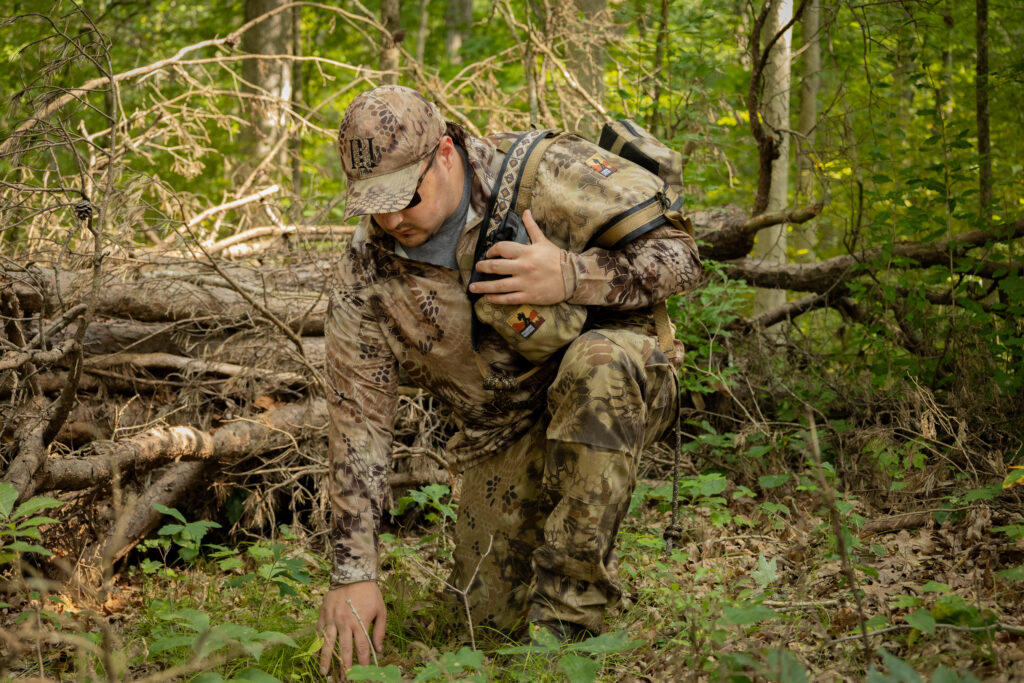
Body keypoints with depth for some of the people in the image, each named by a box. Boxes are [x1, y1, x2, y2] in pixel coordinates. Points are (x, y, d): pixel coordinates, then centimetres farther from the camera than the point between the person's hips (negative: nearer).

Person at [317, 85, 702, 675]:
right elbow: (358, 424, -11)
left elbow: (678, 255, -17)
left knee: (595, 365, -39)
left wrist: (571, 276, -36)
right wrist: (354, 573, -17)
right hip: (506, 431, 4)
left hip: (617, 384, -3)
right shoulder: (365, 279, -12)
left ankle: (569, 618, -29)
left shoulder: (544, 176, -21)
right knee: (495, 614, -3)